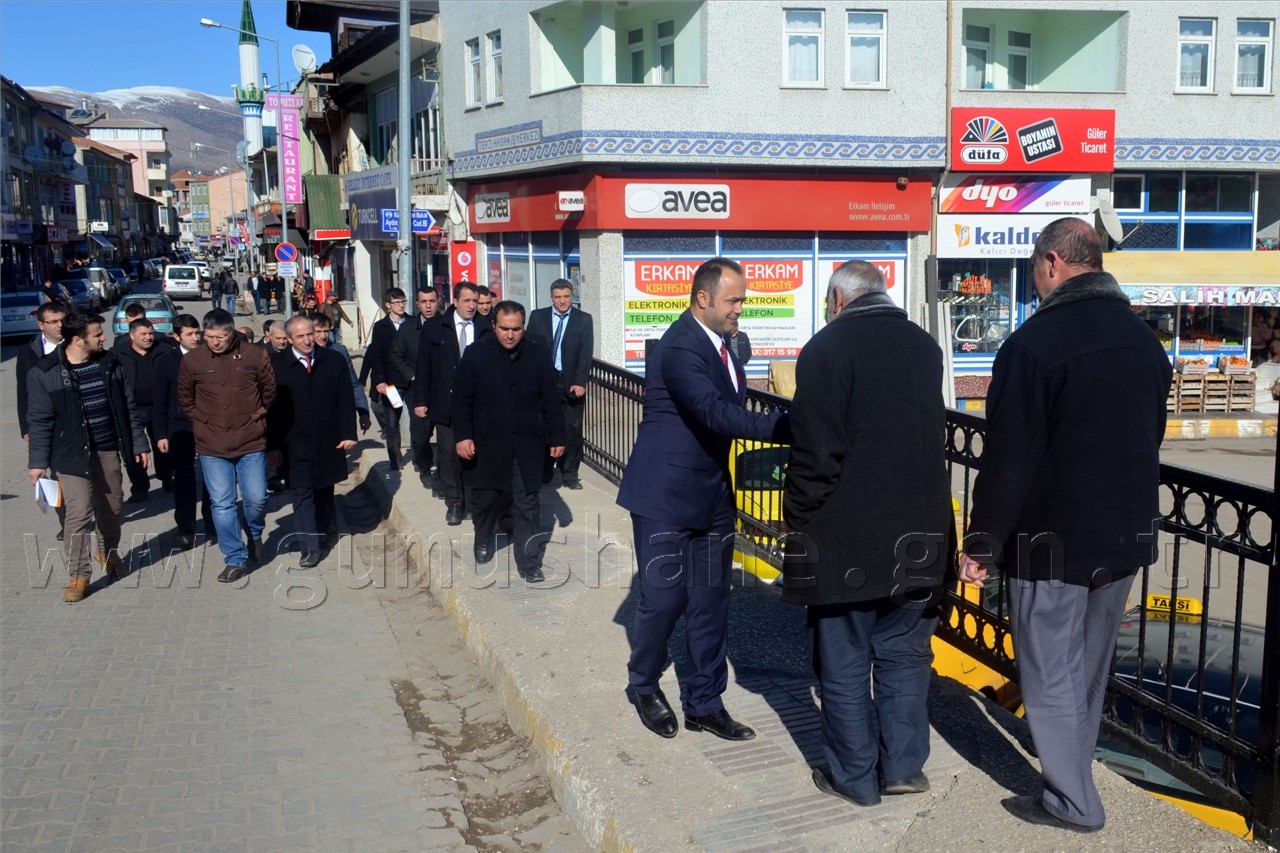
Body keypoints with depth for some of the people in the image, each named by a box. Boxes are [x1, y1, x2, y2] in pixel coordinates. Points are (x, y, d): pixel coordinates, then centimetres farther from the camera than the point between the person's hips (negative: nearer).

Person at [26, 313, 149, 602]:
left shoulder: (109, 363, 2)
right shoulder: (44, 373, -10)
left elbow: (127, 405, 8)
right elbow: (40, 421, -7)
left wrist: (138, 442, 7)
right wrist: (38, 461, -7)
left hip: (108, 449, 4)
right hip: (72, 453, -4)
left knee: (111, 507, 15)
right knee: (79, 513, -8)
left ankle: (109, 552, 40)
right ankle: (78, 575, 3)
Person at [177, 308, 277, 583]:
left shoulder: (255, 356, -5)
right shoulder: (192, 360, -3)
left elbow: (269, 391, 11)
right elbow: (184, 398, 13)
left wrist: (258, 415, 7)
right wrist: (202, 421, 7)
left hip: (251, 443, 0)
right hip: (212, 447, 1)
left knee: (256, 499, 2)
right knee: (222, 504, 2)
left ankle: (255, 534, 35)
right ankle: (236, 559, 12)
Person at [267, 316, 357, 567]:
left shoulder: (333, 361, 1)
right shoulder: (276, 365, -6)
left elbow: (345, 401, 3)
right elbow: (271, 407, -5)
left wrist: (348, 433, -4)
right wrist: (273, 445, -9)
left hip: (328, 443, 2)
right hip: (294, 445, -2)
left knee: (324, 491, 18)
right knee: (301, 495, -3)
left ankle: (328, 530, 40)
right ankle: (310, 549, 2)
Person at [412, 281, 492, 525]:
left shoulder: (485, 328, 2)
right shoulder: (434, 327, 2)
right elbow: (423, 366, 4)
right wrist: (420, 400, 0)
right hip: (445, 403, 0)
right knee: (448, 454, 4)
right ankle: (454, 503, 16)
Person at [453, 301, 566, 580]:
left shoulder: (538, 353, -1)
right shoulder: (476, 353, -4)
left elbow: (551, 399, 3)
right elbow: (462, 399, -3)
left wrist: (556, 437, 3)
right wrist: (462, 436, -10)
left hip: (527, 445, 0)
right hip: (488, 443, 0)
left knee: (527, 505, 3)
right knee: (486, 499, 13)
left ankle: (529, 562, 11)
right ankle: (483, 541, 41)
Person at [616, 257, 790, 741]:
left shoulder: (719, 344, 8)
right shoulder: (680, 347, -20)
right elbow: (715, 412, -32)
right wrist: (787, 428, -35)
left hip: (711, 495, 8)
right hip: (666, 496, -8)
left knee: (710, 602, 10)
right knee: (664, 597, 3)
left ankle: (704, 704, 23)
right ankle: (644, 686, 29)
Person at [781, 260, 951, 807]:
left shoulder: (827, 348, -12)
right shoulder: (924, 346, 8)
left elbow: (816, 453, -16)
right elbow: (936, 433, 13)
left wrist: (797, 518, -5)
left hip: (846, 535, -6)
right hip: (918, 533, 6)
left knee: (844, 660, 7)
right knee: (904, 653, 16)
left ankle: (854, 777, 18)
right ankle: (903, 766, 24)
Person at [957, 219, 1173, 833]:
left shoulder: (1034, 342, -17)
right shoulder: (1144, 340, 7)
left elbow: (1008, 459, -18)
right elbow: (1149, 441, 15)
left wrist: (981, 543, -9)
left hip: (1052, 541, -7)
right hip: (1127, 535, 7)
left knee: (1050, 675, 6)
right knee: (1089, 668, 19)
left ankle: (1072, 802, 15)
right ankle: (1072, 777, 32)